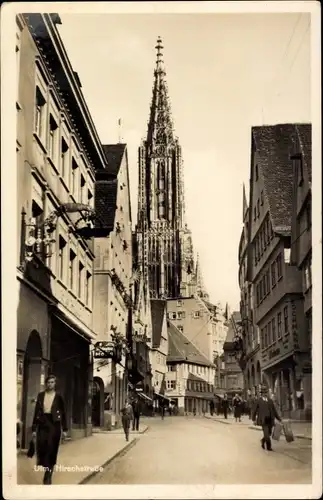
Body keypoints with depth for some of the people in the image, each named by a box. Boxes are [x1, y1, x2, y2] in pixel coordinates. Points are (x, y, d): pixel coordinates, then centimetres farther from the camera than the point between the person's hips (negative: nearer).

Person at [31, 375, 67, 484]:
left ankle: (48, 475, 7)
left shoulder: (58, 397, 1)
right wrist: (34, 428, 2)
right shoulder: (40, 395, 6)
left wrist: (64, 429, -1)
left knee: (51, 450, -2)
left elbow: (63, 413, 2)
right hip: (42, 424, 2)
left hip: (54, 425, -2)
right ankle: (47, 470, 20)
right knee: (42, 449, -4)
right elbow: (36, 412, 6)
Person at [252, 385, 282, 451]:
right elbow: (255, 410, 1)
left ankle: (263, 441, 37)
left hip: (270, 420, 5)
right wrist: (254, 419, -3)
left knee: (269, 433, 9)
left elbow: (274, 410, 15)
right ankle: (268, 447, -2)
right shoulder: (258, 401, 0)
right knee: (266, 433, -11)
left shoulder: (270, 401, 12)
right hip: (263, 420, -5)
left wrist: (279, 419, 11)